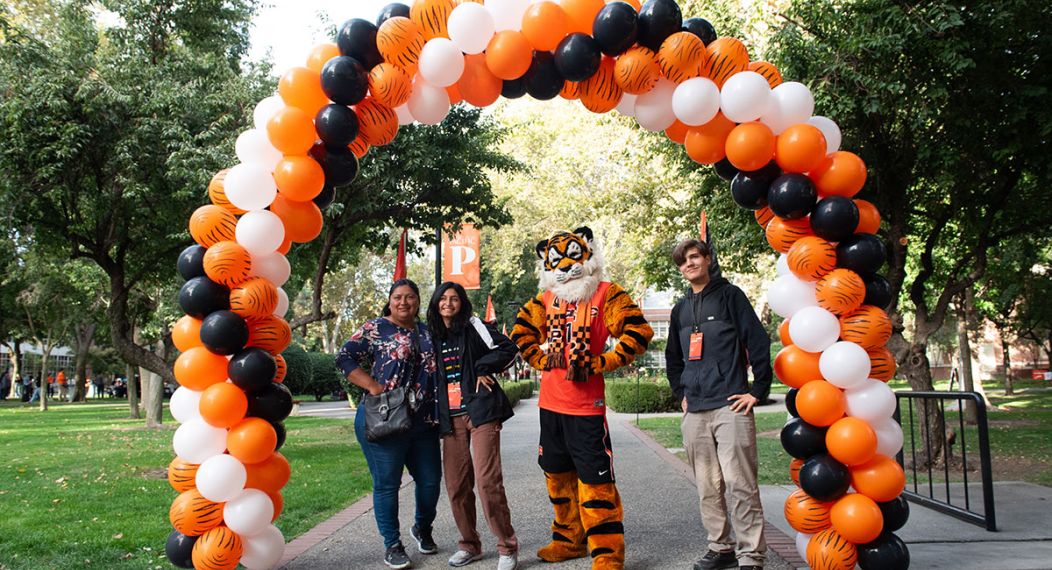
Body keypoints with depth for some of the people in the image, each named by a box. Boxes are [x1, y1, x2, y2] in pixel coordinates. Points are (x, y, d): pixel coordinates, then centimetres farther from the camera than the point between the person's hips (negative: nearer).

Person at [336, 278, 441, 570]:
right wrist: (373, 387, -16)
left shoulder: (427, 333, 15)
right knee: (387, 483, 2)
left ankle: (423, 528, 36)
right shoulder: (375, 329, 0)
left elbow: (436, 369, 22)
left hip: (424, 424, 5)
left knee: (431, 480, 9)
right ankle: (392, 545, 16)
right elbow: (345, 358, -7)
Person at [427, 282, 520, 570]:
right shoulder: (433, 336, 15)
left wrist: (482, 370, -9)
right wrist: (436, 414, 12)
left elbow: (508, 348, -5)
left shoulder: (474, 326, 1)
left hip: (480, 412, -5)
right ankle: (470, 545, 22)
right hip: (450, 418, 5)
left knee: (488, 481, -12)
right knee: (456, 486, 5)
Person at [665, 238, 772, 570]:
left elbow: (759, 343, -5)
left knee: (740, 485, -7)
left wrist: (758, 391, -7)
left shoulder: (729, 295, 1)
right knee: (708, 487, 10)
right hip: (695, 412, 6)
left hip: (730, 406, -6)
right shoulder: (681, 309, 18)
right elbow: (673, 359, 29)